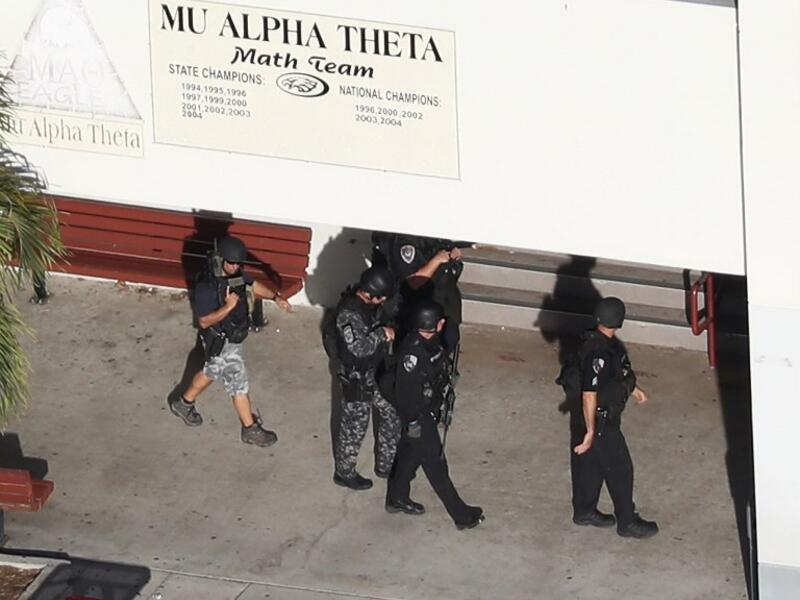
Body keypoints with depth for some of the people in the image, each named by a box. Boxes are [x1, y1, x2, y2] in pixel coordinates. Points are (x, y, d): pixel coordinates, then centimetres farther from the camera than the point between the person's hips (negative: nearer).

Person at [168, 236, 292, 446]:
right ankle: (250, 430, 21)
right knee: (239, 384, 5)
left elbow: (253, 285, 9)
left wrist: (275, 297, -4)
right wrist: (228, 306, -38)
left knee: (211, 372, 29)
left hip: (234, 336, 8)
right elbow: (204, 321, -27)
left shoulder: (236, 273, -10)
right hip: (221, 343, -8)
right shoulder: (207, 288, -33)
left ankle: (184, 403, 50)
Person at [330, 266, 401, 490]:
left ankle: (386, 465, 34)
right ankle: (344, 472, 29)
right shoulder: (348, 313, -30)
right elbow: (358, 346, -39)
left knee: (392, 415, 17)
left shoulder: (371, 303, -3)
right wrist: (382, 333, -28)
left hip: (377, 372, 9)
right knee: (354, 427, 8)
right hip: (358, 379, -9)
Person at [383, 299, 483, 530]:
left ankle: (397, 498, 43)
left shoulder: (432, 341, -6)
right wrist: (412, 422, -19)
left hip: (429, 407, 9)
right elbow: (404, 390, -26)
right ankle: (461, 514, 15)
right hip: (417, 414, -9)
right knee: (435, 463, 4)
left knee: (411, 452, 24)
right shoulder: (412, 353, -34)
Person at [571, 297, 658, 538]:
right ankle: (627, 522, 16)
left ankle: (584, 511, 37)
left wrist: (633, 388, 30)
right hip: (601, 420, -9)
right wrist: (591, 431, -27)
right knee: (620, 469, 4)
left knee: (591, 463, 22)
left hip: (606, 415, 9)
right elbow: (589, 394, -30)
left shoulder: (606, 342, -2)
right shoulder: (598, 354, -32)